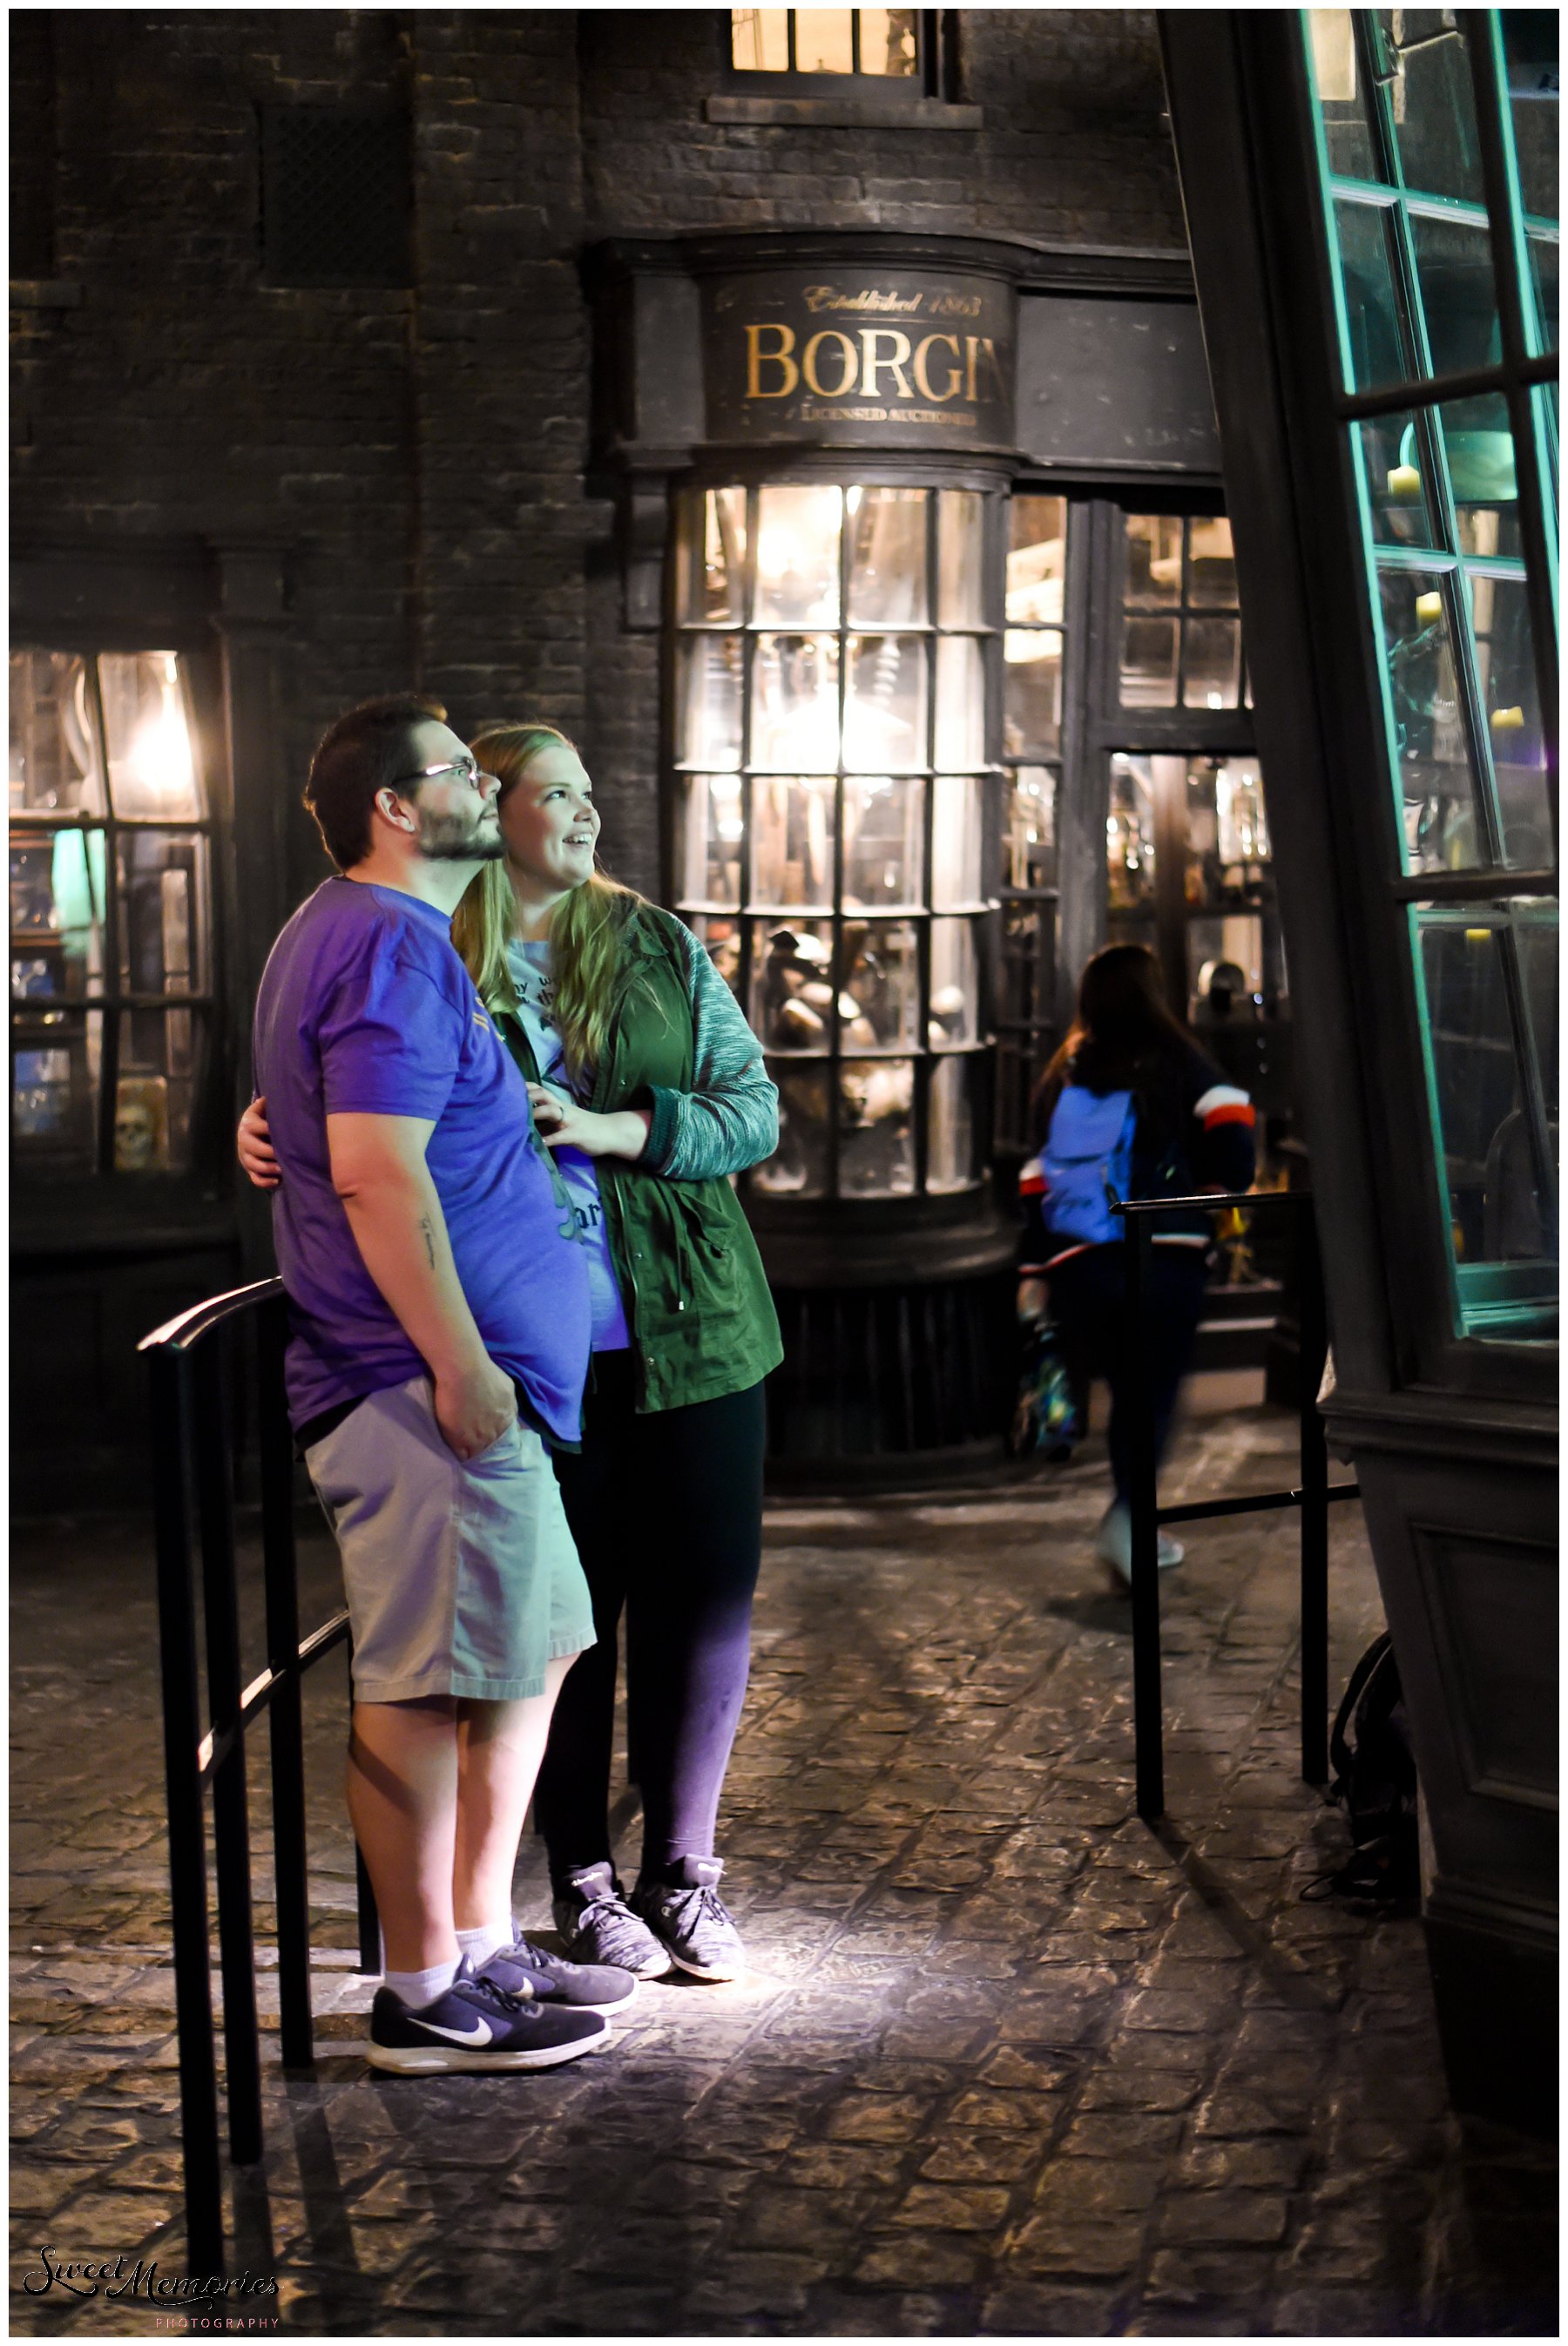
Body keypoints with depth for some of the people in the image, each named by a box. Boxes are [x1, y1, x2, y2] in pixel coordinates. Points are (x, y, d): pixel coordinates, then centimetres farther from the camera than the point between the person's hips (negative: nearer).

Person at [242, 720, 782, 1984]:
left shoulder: (658, 946, 7)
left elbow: (754, 1109, 3)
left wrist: (610, 1129, -13)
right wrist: (266, 1126, -15)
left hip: (690, 1337, 3)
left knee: (702, 1606, 5)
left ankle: (684, 1871, 20)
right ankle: (583, 1880, 21)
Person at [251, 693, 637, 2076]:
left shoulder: (354, 931, 21)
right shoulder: (393, 944, -14)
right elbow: (378, 1172, -23)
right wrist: (460, 1364, -23)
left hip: (448, 1387, 11)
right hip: (425, 1388, -11)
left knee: (537, 1649, 16)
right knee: (427, 1688, -4)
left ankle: (482, 1947, 24)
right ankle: (424, 1997, 4)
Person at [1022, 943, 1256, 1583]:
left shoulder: (1061, 1077, 14)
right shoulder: (1176, 1062, 2)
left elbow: (1038, 1178, 15)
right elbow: (1227, 1124, -11)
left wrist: (1036, 1271, 19)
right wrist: (1223, 1192, 8)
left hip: (1076, 1264, 4)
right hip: (1164, 1259, -4)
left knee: (1125, 1386, 17)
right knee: (1155, 1387, 2)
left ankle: (1134, 1530, 22)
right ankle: (1127, 1513, -18)